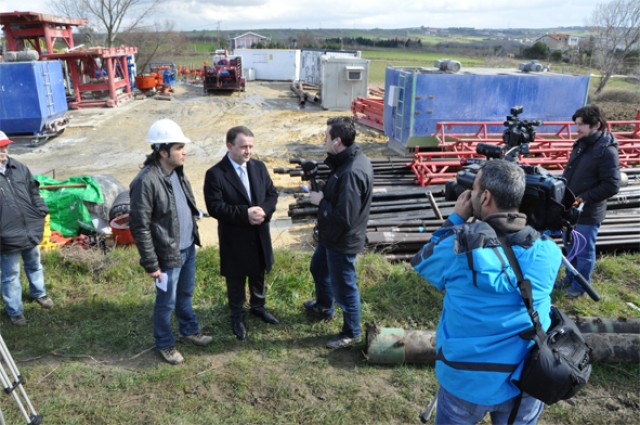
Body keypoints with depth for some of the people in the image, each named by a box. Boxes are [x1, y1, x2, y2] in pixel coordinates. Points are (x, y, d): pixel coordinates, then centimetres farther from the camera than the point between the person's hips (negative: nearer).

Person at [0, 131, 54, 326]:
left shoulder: (18, 167, 0)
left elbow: (33, 191, 11)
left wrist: (42, 211, 3)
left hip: (31, 229, 5)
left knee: (34, 265, 26)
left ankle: (38, 293, 50)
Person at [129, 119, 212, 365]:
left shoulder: (177, 171, 0)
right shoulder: (146, 181, -25)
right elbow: (139, 227, -21)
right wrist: (151, 264, -17)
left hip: (188, 248, 7)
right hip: (169, 255, -7)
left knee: (186, 294, 25)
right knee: (167, 302, 13)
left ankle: (189, 331, 46)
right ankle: (164, 344, 35)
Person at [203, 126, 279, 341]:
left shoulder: (259, 167, 0)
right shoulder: (215, 174, -16)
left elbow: (272, 193, 3)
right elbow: (214, 207, -21)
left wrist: (264, 210, -18)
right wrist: (245, 213, -28)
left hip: (259, 235, 5)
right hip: (234, 239, -5)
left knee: (259, 275, 23)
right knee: (235, 280, 14)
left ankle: (258, 306, 46)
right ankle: (237, 315, 35)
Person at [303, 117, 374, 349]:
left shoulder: (351, 173, -34)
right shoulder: (351, 158, -1)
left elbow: (344, 217, -32)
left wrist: (320, 201, -20)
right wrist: (321, 186, -2)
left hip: (342, 241, -10)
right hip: (332, 235, 10)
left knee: (343, 286, 9)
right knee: (318, 268, 30)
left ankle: (351, 333, 31)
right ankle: (323, 306, 56)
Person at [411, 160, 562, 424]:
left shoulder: (457, 246, -21)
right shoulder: (548, 252, -12)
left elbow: (421, 262, 0)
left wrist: (455, 219, 1)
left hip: (465, 380, -2)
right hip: (527, 382, 2)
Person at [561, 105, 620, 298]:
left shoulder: (607, 151, -18)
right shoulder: (581, 144, 6)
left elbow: (612, 186, -20)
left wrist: (583, 199, -20)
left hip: (588, 213, -7)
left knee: (584, 251, 8)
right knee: (571, 246, 21)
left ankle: (580, 286, 25)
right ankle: (570, 278, 39)